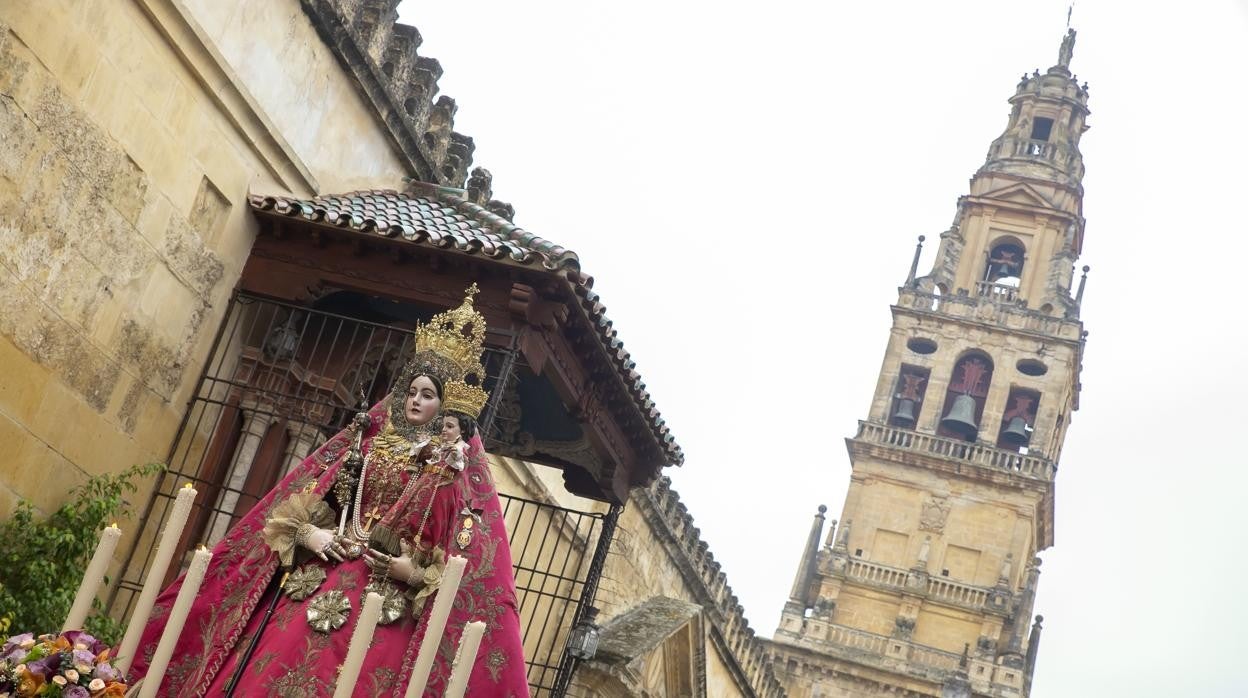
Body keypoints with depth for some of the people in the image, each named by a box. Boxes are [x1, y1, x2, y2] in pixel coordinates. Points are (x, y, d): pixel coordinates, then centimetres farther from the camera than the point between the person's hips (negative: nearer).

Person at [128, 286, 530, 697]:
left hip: (388, 600, -3)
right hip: (322, 578, 4)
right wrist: (305, 532, -5)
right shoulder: (368, 440, 15)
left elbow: (469, 555, -3)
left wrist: (417, 574, -17)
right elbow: (304, 492, 13)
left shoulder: (457, 468, 4)